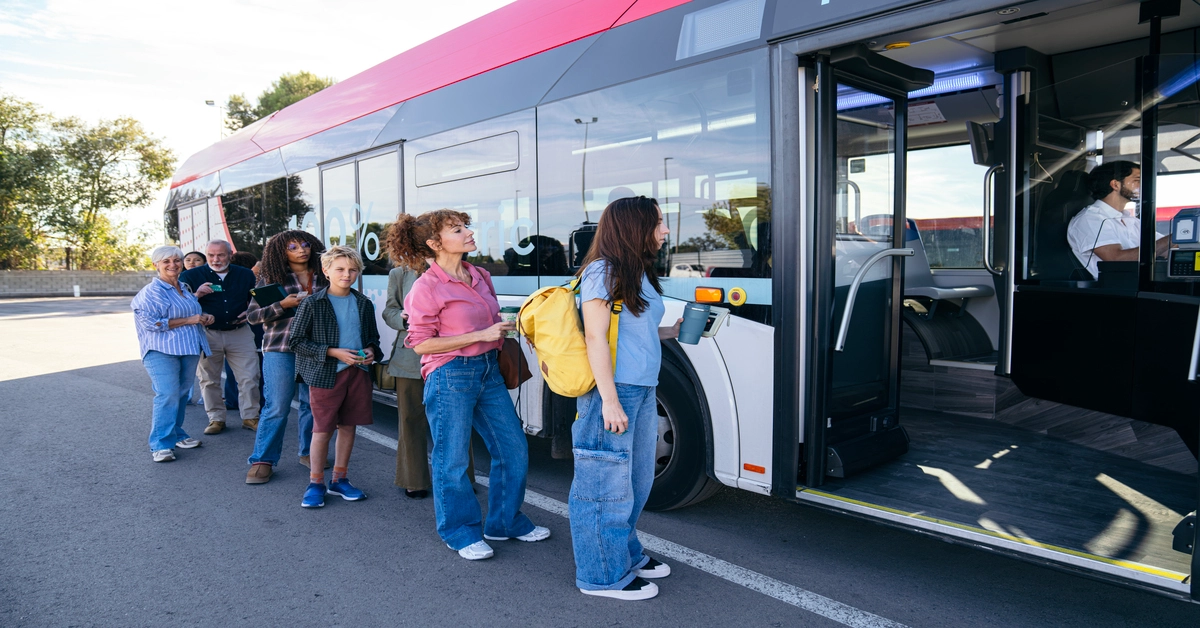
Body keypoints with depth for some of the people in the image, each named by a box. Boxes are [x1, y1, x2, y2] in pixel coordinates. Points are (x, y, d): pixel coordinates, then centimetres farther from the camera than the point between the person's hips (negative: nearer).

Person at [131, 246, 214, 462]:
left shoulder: (185, 288, 16)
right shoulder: (150, 292, -8)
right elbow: (151, 323, -17)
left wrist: (204, 317, 9)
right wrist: (189, 320, -17)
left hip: (188, 349, 7)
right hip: (162, 351, -7)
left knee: (182, 394, 12)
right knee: (168, 395, -14)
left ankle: (176, 434, 25)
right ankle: (161, 445, -7)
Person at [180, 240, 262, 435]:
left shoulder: (246, 275, 6)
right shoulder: (191, 276, -1)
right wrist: (197, 294, -20)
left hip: (240, 333, 1)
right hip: (207, 334, -1)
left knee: (249, 377, 0)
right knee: (209, 380, 7)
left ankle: (250, 417, 11)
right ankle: (216, 419, 20)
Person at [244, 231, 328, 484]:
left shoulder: (322, 277, 9)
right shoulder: (270, 279, 2)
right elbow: (252, 316, -1)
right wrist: (283, 305, -14)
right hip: (280, 349, -3)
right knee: (276, 407, -3)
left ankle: (308, 452, 24)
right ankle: (263, 460, 8)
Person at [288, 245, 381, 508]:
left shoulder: (364, 304, 8)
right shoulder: (312, 304, -6)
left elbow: (373, 337, 19)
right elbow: (295, 341, -7)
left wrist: (371, 351, -5)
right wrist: (333, 353, -15)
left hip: (357, 372, 4)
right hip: (325, 375, -4)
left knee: (348, 427, 11)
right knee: (323, 429, 1)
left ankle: (339, 480, 25)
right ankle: (316, 483, 17)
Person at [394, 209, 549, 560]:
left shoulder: (480, 276, 9)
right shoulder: (427, 287, -11)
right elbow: (421, 343, -14)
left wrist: (504, 328, 4)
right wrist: (481, 335, -18)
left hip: (488, 370, 7)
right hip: (450, 376, -7)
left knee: (514, 449, 11)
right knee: (452, 460, 4)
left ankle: (505, 522, 29)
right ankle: (460, 533, 24)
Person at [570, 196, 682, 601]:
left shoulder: (639, 272, 17)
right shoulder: (603, 271, -11)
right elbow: (595, 337, -16)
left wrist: (670, 332, 14)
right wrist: (610, 400, -20)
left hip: (643, 392, 10)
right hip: (613, 391, -9)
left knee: (637, 480, 19)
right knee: (608, 484, 2)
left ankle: (626, 553, 37)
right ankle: (604, 575, 16)